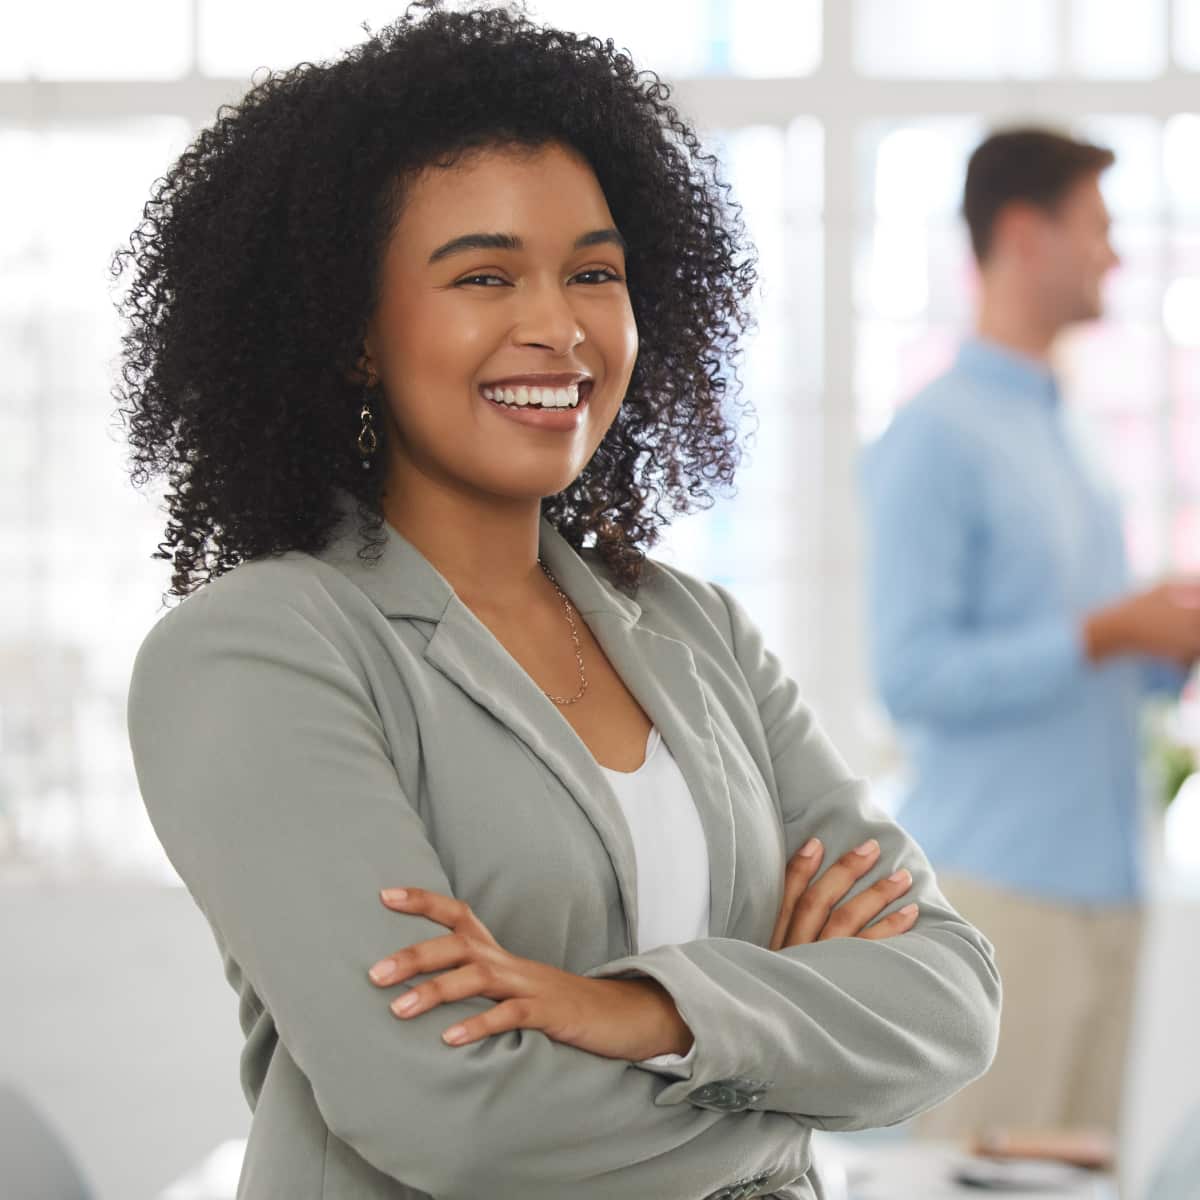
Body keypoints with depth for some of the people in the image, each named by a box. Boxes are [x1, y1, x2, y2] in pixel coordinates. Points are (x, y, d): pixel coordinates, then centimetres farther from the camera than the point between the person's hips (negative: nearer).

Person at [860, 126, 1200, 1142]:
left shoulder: (1066, 435, 16)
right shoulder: (937, 438, -9)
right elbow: (912, 674, -17)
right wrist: (1107, 633, -18)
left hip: (1101, 886, 8)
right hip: (996, 888, -8)